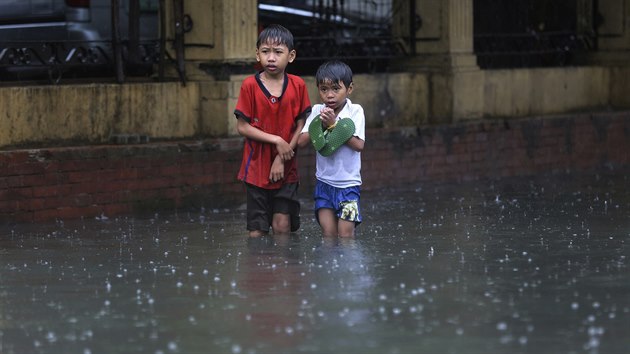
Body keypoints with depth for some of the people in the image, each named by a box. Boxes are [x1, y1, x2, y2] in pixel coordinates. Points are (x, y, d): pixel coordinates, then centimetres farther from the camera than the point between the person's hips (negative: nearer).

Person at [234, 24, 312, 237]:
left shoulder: (297, 86, -3)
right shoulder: (250, 86, -8)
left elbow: (301, 126, -2)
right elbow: (242, 127, -8)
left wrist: (282, 159, -11)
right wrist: (277, 141, -15)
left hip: (286, 170, 1)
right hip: (256, 169, -1)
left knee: (283, 226, -1)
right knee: (257, 230, 3)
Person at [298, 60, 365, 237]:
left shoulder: (355, 111, -7)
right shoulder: (317, 111, 2)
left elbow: (358, 144, -17)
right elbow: (302, 141, -5)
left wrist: (333, 124, -17)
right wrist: (320, 124, -16)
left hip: (348, 183, -3)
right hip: (324, 181, 3)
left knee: (345, 234, -5)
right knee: (328, 233, 2)